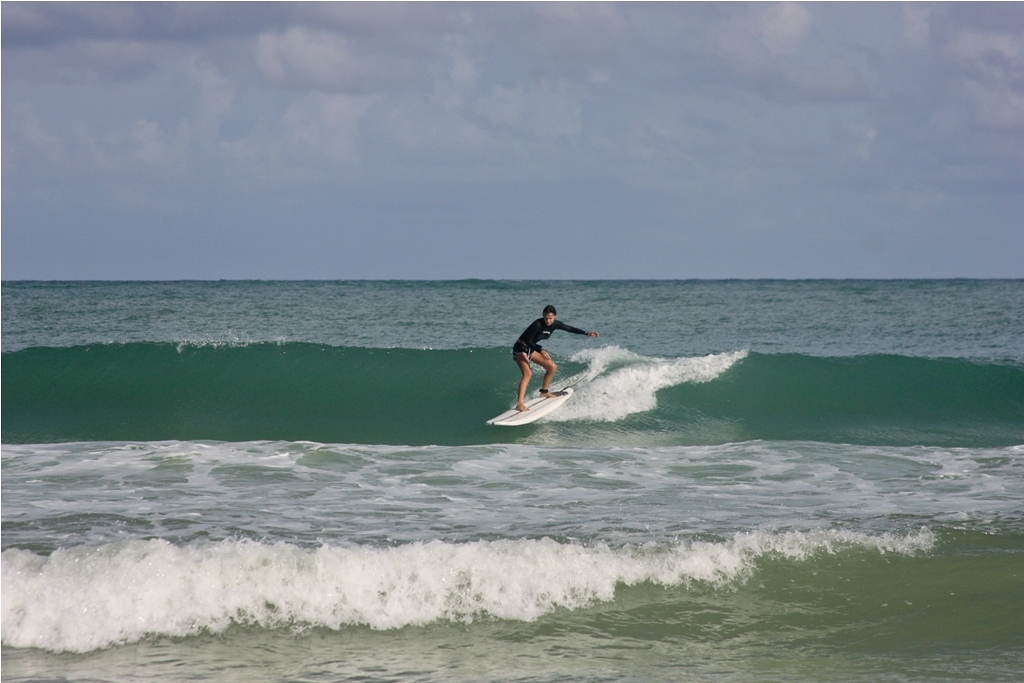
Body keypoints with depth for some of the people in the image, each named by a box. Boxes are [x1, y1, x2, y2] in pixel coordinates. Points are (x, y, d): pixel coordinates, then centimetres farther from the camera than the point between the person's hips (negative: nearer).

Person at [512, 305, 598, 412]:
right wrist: (541, 351, -35)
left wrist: (587, 333, 6)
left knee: (552, 367, 9)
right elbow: (527, 341, -25)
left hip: (532, 348, 8)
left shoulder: (554, 324, -5)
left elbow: (570, 329, 7)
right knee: (528, 373, -27)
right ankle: (519, 403, -38)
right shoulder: (537, 325, -27)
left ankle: (544, 392, 27)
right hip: (521, 348, -8)